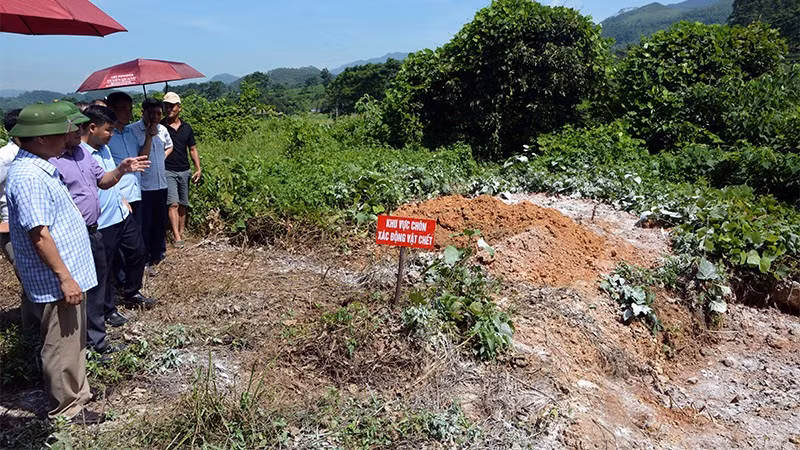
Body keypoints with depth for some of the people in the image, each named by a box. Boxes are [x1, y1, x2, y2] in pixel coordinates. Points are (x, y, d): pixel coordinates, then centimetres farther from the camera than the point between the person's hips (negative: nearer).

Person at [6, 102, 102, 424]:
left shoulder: (38, 168, 9)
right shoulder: (28, 177, -23)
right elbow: (39, 234, -25)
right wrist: (65, 278, -22)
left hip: (66, 274, 10)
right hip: (56, 281, -10)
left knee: (73, 342, 22)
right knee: (62, 347, 5)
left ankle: (76, 394, 38)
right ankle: (67, 409, 21)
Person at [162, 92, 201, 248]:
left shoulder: (186, 128, 9)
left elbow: (192, 149, 13)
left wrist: (198, 169, 4)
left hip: (184, 171, 4)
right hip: (168, 171, -4)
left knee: (183, 205, 9)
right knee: (173, 204, -12)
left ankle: (181, 233, 19)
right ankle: (176, 237, -14)